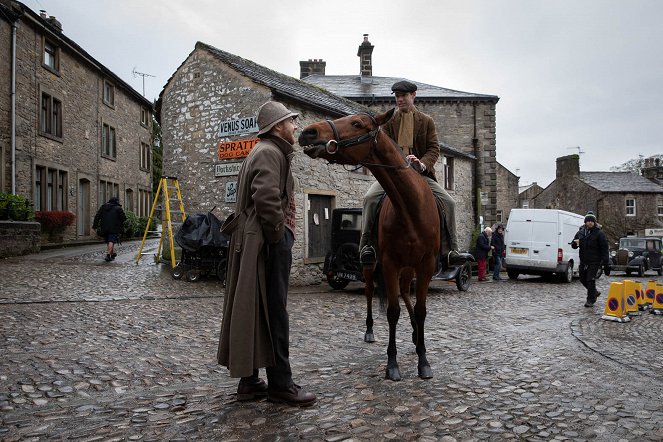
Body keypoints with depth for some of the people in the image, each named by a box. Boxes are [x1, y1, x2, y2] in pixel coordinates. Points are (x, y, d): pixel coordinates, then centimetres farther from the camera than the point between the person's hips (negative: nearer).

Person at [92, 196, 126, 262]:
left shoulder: (103, 207, 12)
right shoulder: (118, 208, -3)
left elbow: (97, 216, 10)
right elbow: (124, 218, -6)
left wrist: (95, 225, 13)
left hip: (104, 228, 5)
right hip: (114, 229, -5)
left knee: (108, 241, 17)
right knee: (111, 241, -8)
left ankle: (113, 254, 26)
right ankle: (108, 255, -21)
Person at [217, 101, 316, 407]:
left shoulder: (264, 152, 22)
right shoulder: (270, 153, -11)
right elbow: (267, 199, -25)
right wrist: (278, 235, -16)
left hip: (252, 241, 11)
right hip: (270, 244, -11)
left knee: (253, 310, 12)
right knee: (273, 312, -4)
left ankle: (250, 381, 20)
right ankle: (280, 384, 5)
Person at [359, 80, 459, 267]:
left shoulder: (427, 121, 13)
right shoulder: (388, 121, 13)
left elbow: (434, 148, 3)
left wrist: (422, 164, -19)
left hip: (420, 173, 1)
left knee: (449, 202, -16)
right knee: (370, 197, -27)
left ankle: (450, 250, -7)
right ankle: (366, 245, -20)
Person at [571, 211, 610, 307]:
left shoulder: (599, 233, -7)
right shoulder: (580, 232, 9)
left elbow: (604, 249, -8)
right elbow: (573, 244, 15)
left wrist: (606, 263, -13)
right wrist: (575, 244, -12)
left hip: (594, 261, -6)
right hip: (583, 261, 6)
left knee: (591, 280, -8)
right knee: (583, 279, 15)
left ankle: (590, 299, 3)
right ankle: (595, 292, 38)